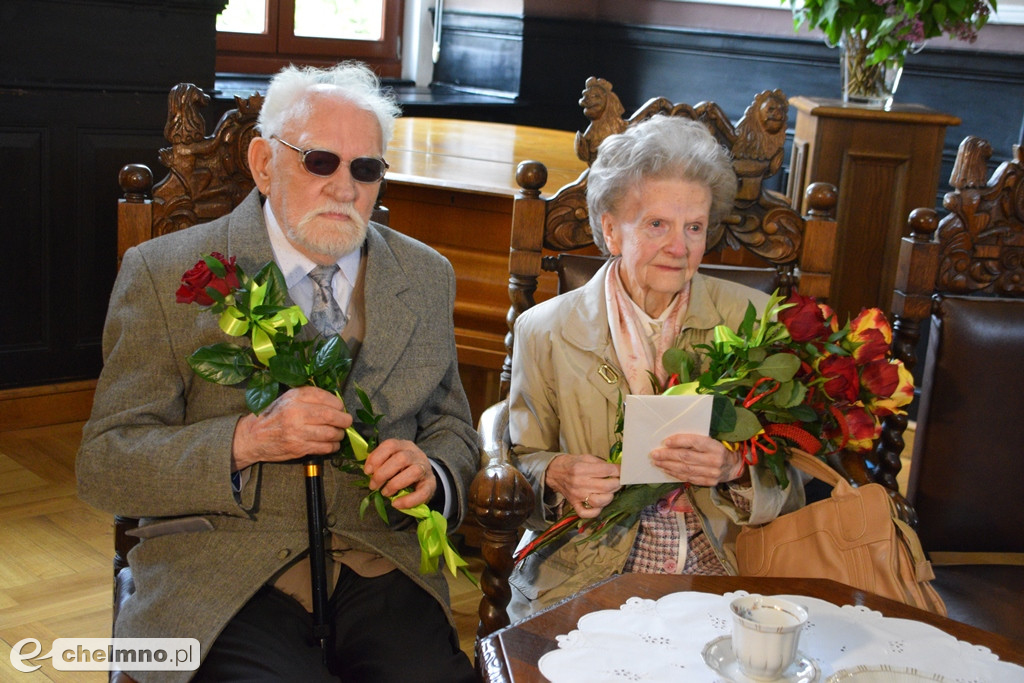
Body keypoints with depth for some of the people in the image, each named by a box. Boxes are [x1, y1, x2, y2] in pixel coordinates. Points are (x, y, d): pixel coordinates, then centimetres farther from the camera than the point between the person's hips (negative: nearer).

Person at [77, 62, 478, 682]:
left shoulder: (426, 278, 11)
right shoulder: (165, 275, 0)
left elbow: (453, 427, 19)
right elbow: (103, 466, -2)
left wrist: (431, 474, -5)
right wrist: (245, 440, -19)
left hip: (382, 576, 3)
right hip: (224, 583, -2)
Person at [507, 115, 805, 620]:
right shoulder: (546, 331, 4)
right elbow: (521, 463, 10)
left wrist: (735, 468, -16)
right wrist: (557, 476, -13)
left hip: (719, 574, 1)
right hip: (586, 576, -1)